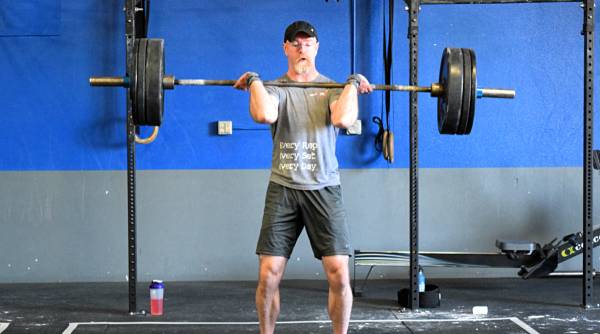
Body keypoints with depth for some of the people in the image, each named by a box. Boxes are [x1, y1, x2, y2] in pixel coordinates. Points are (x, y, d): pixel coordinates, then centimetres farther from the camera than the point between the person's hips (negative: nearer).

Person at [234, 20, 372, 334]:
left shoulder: (333, 88, 7)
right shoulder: (275, 88, 6)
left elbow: (343, 118, -18)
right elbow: (265, 115, -21)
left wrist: (352, 84, -6)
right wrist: (254, 81, -7)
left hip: (324, 188, 0)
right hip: (283, 189, 0)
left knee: (339, 274, -8)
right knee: (268, 275, -5)